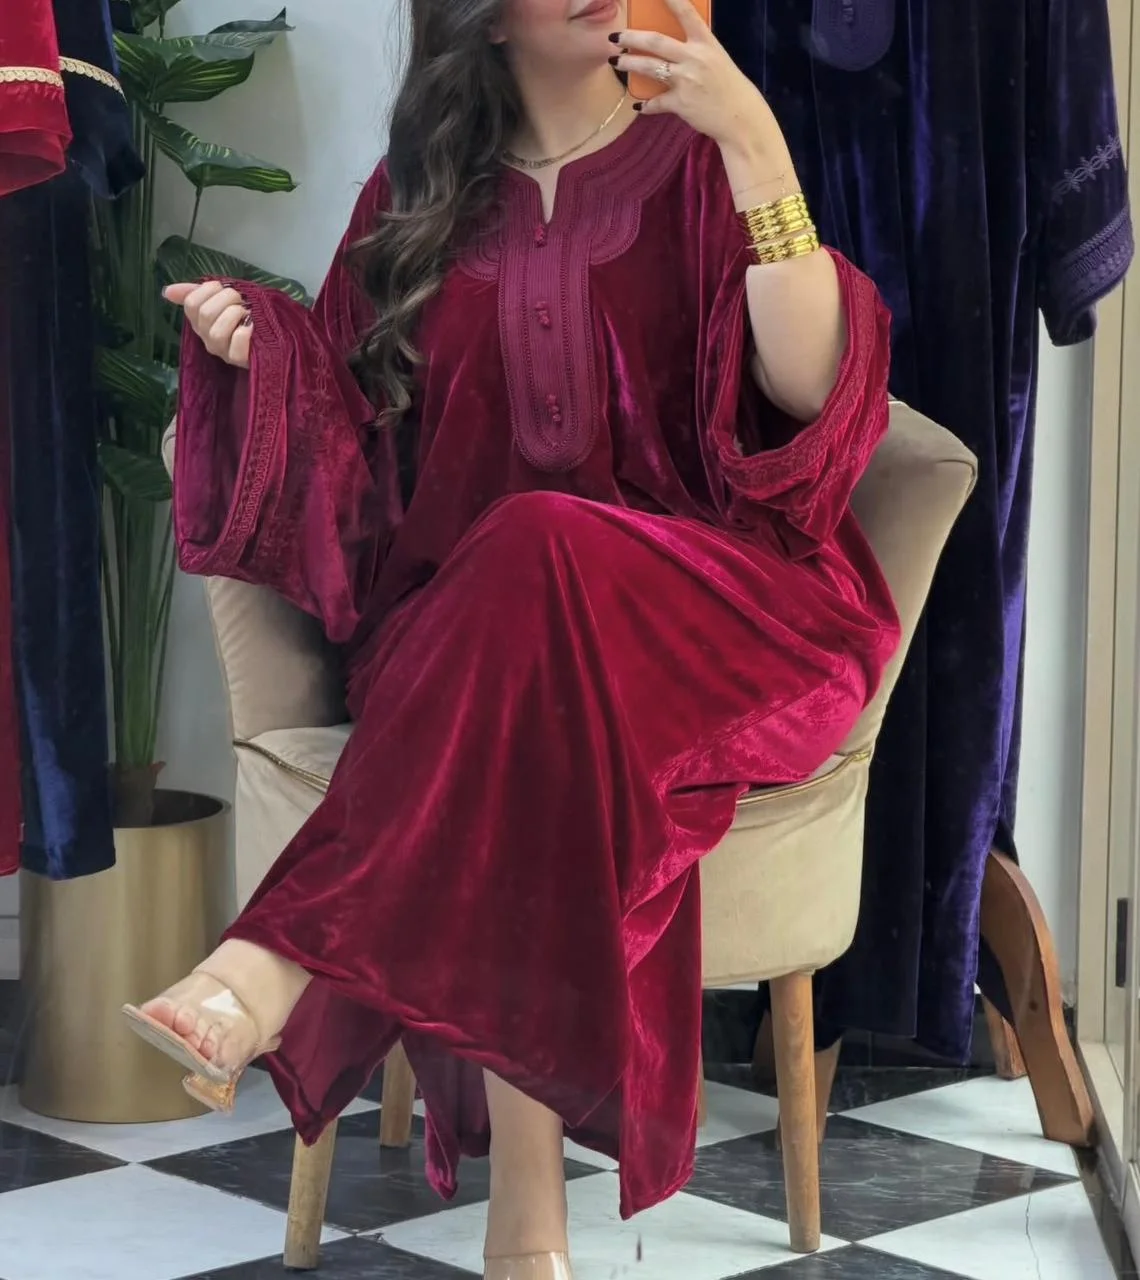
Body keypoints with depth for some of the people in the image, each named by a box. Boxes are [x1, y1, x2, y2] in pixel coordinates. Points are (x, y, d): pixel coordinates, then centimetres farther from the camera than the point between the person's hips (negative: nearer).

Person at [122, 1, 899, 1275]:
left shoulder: (692, 169, 9)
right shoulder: (415, 200, 17)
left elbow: (806, 389, -8)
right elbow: (355, 443, 16)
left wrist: (756, 145, -16)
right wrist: (262, 349, -4)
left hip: (687, 609, -2)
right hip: (459, 612, 2)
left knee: (539, 556, -37)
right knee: (514, 740, -35)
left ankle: (276, 963, -41)